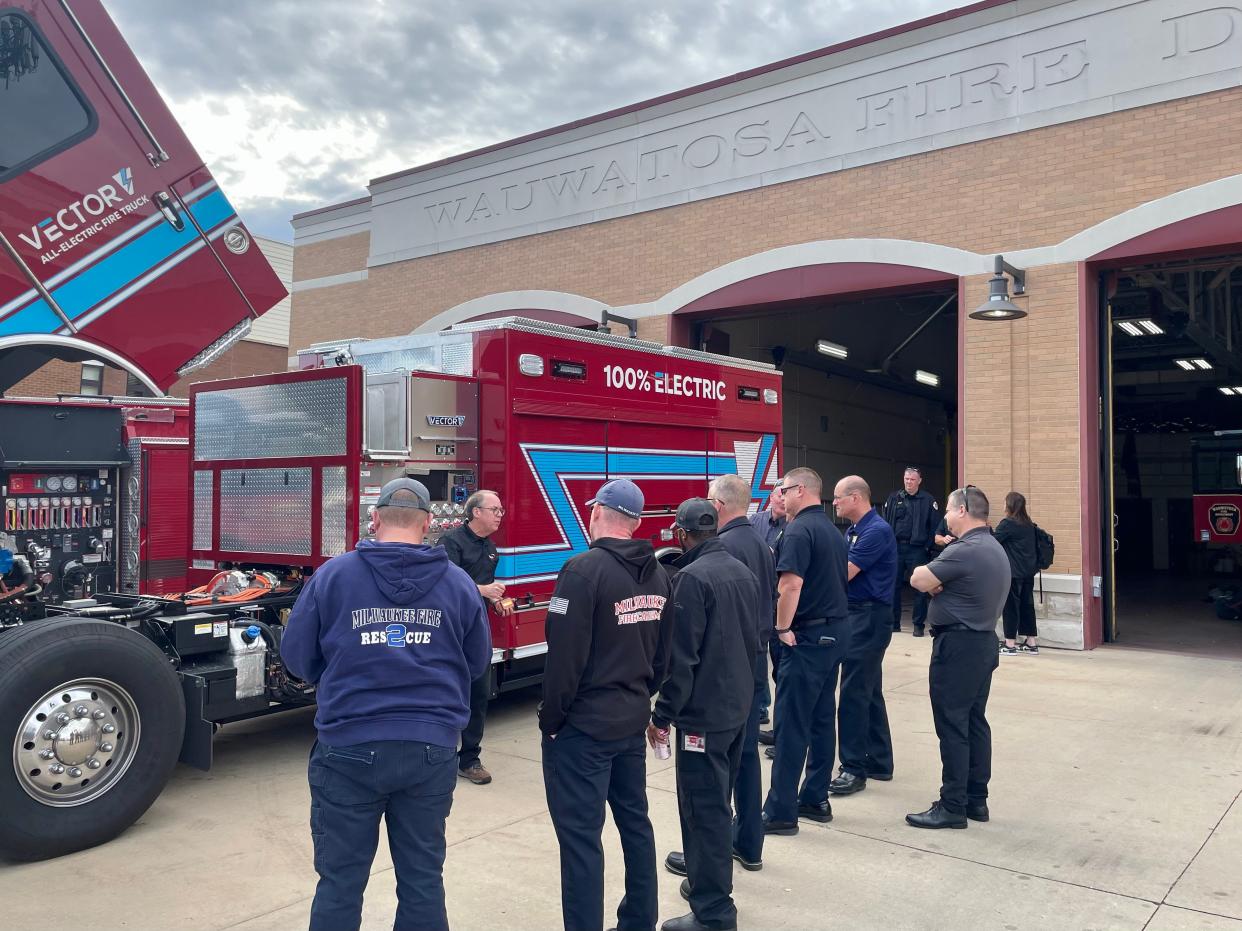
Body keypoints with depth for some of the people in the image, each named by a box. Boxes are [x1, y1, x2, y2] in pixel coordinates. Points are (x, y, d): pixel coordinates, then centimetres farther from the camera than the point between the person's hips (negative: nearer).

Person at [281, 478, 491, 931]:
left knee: (340, 882, 13)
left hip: (351, 749, -1)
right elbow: (476, 664, 9)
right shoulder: (458, 582, -1)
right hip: (432, 750, 2)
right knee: (422, 880, 16)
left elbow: (297, 658, 2)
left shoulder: (333, 574, -5)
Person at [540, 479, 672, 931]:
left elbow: (565, 654, -20)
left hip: (584, 724, -8)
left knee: (581, 835, 1)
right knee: (635, 821, 19)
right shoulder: (657, 573, 4)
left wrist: (551, 717, -9)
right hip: (633, 719, 8)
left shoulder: (584, 569, -19)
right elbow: (664, 651, 10)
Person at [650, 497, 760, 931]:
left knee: (704, 809, -1)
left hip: (704, 712, -9)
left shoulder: (692, 577, -19)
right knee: (717, 801, 20)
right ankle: (710, 882, 34)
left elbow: (681, 657, -21)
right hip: (739, 705, 9)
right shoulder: (743, 571, 8)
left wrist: (662, 715, -13)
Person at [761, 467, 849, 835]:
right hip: (835, 631, 9)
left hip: (808, 635, -9)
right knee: (822, 718, 14)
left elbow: (790, 586, -25)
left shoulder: (799, 530, -15)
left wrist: (783, 628, -15)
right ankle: (815, 799, 22)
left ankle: (780, 812, 2)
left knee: (792, 724, -4)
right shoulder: (832, 529, 14)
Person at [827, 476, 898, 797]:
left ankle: (854, 767, 0)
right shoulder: (853, 530, 14)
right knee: (869, 691, 15)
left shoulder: (876, 531, -16)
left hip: (870, 616, -10)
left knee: (854, 692, -7)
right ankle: (879, 762, 24)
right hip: (856, 614, 10)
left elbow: (843, 573, -19)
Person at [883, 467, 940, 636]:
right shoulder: (893, 498, 8)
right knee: (893, 586, 7)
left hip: (917, 550, -2)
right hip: (896, 548, 3)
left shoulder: (928, 501, 1)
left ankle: (919, 625, 11)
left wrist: (929, 546, -8)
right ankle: (893, 622, 17)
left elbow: (934, 526, 0)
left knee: (919, 588, 1)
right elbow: (886, 523, 7)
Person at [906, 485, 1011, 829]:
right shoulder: (995, 548, 13)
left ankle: (953, 807, 3)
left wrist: (931, 577, 5)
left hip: (958, 645, -10)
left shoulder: (963, 550, -20)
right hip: (984, 642, 10)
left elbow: (918, 579, -15)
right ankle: (976, 799, 22)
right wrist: (938, 582, -6)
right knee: (974, 721, 14)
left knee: (952, 726, -3)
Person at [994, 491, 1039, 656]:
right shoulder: (1029, 525, 9)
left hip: (1013, 573, -7)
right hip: (1028, 572, 7)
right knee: (1027, 605, 11)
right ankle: (1031, 643, 15)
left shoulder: (1007, 523, -13)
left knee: (1011, 606, -1)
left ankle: (1010, 644, 1)